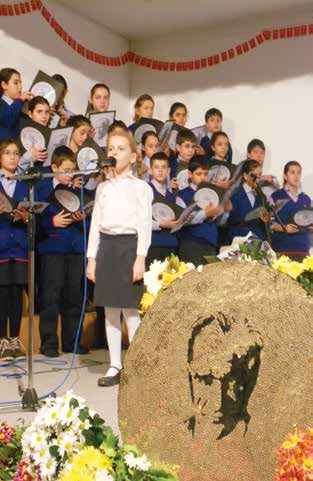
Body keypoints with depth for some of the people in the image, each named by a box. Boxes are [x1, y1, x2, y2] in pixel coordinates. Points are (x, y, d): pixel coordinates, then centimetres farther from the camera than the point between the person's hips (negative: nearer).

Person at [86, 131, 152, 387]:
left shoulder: (140, 186, 1)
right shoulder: (103, 187, 15)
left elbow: (145, 224, -4)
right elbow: (96, 223, 15)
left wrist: (140, 258, -12)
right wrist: (91, 258, 9)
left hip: (129, 245, -5)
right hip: (106, 246, 5)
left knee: (131, 310, -4)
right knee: (110, 310, 8)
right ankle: (115, 366, 16)